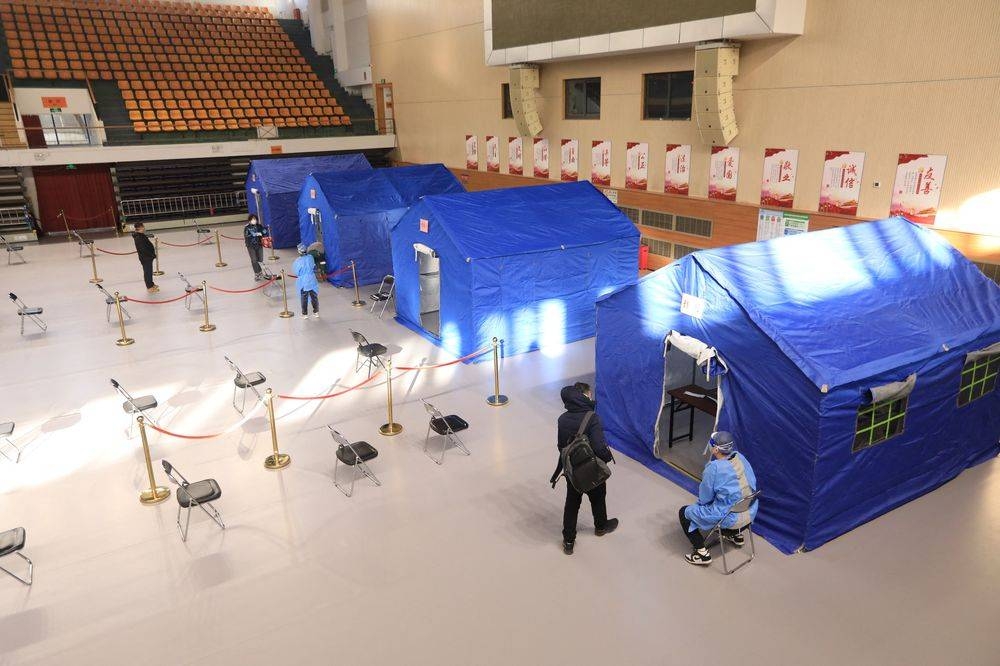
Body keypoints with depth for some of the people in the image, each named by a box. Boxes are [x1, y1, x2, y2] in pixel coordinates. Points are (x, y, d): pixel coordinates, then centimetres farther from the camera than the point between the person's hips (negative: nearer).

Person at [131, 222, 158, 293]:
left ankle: (151, 284, 35)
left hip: (148, 257, 10)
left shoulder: (141, 236, 7)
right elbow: (143, 249, -27)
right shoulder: (139, 238, -25)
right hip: (145, 258, -10)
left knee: (149, 271, 21)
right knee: (147, 272, 1)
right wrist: (152, 255, -20)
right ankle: (149, 287, 10)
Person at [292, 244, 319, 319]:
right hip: (312, 281, 3)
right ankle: (316, 312, 24)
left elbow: (297, 273, -11)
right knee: (314, 297, 16)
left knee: (304, 298, 12)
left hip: (303, 282, -3)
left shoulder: (298, 261, -21)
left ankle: (305, 314, 20)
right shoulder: (310, 257, -10)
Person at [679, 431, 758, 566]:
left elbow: (704, 498, -11)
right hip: (750, 513, 7)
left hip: (730, 518, -7)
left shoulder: (714, 468, -24)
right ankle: (736, 534, 40)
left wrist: (701, 502, 12)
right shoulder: (740, 457, -5)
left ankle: (702, 553, 5)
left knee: (685, 512, 6)